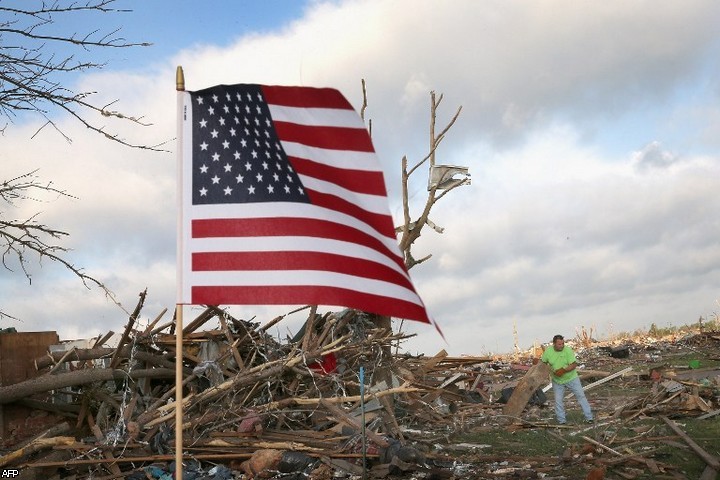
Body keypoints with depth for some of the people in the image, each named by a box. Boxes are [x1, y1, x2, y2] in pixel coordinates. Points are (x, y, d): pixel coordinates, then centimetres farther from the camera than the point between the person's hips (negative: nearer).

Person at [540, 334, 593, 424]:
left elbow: (574, 365, -23)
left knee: (581, 396, 3)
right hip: (557, 381, 2)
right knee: (558, 400, 5)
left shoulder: (568, 350, -21)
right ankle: (561, 421, 18)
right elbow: (542, 362, 2)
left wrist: (563, 370, -33)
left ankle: (589, 417, 15)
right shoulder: (548, 351, -13)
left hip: (571, 378, -2)